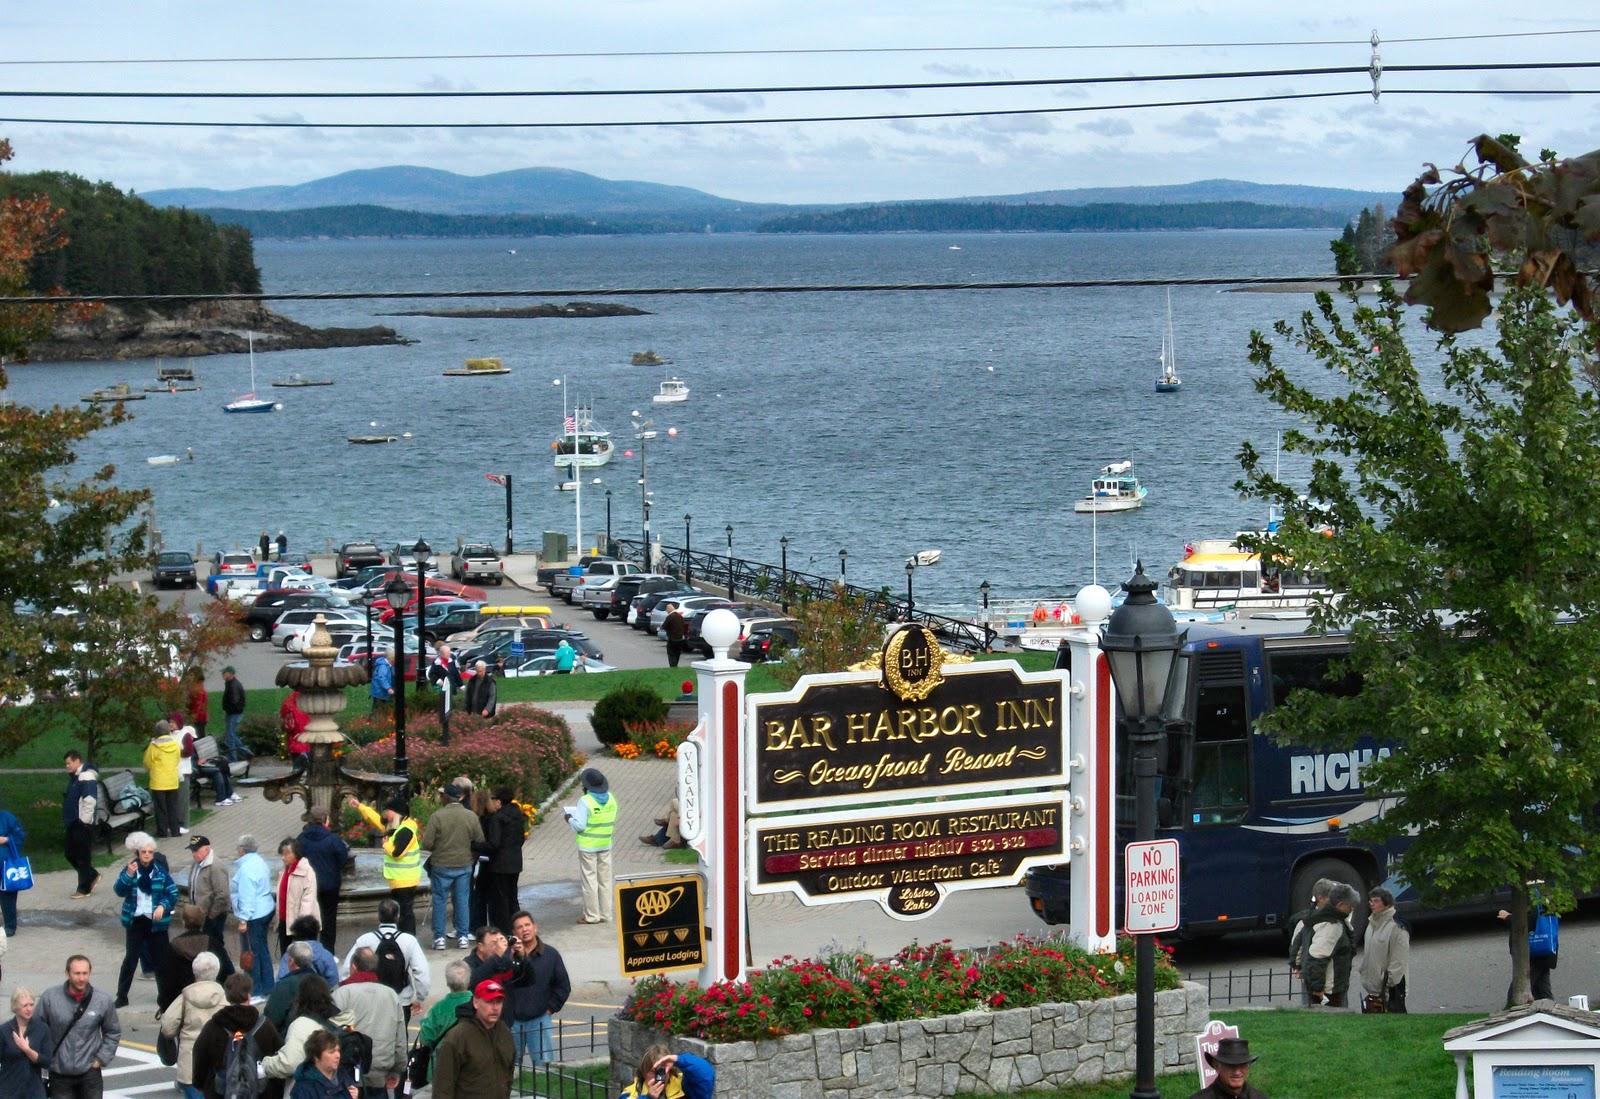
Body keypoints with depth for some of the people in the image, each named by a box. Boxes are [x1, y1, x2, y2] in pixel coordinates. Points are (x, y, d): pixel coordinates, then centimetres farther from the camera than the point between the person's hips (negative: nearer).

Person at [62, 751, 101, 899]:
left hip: (83, 824, -10)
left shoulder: (86, 777, -17)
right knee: (71, 854, 13)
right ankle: (93, 876, 27)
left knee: (82, 856, -2)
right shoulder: (75, 777, 14)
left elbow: (89, 800, -24)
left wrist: (85, 820, -22)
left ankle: (84, 888, 6)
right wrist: (67, 817, 19)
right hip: (73, 822, 10)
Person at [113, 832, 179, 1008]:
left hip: (156, 921, 0)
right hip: (135, 921, 0)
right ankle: (121, 997, 11)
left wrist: (163, 906, -19)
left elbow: (173, 892, -2)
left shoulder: (161, 871, -3)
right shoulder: (130, 869, -2)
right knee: (130, 958, 3)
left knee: (160, 959, 6)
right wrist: (128, 875, -27)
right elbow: (119, 891, -11)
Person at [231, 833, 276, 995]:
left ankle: (256, 991, 2)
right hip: (266, 912, 10)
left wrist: (243, 919, -23)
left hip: (253, 916, -10)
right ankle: (267, 987, 24)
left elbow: (247, 896, -24)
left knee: (252, 953, -3)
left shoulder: (246, 869, -20)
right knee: (262, 950, 17)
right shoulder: (260, 862, 10)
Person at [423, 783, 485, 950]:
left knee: (439, 901, 7)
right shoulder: (471, 816, -4)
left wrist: (437, 849, 8)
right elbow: (480, 842, 1)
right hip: (465, 865, 3)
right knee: (463, 900, 11)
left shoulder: (437, 816, -14)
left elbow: (427, 843, -14)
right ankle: (463, 936, 13)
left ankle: (439, 938, 7)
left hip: (442, 865, -3)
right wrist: (473, 857, 17)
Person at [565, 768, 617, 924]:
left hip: (588, 846, -6)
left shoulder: (585, 801, -18)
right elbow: (612, 821, 9)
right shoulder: (610, 799, 2)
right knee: (604, 879, 13)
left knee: (589, 880, 2)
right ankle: (605, 913, 19)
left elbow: (579, 825, -19)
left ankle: (591, 915, 5)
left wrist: (570, 819, -1)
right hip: (605, 845, 6)